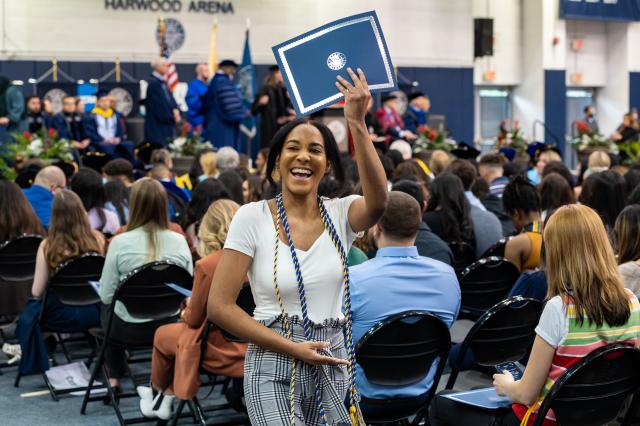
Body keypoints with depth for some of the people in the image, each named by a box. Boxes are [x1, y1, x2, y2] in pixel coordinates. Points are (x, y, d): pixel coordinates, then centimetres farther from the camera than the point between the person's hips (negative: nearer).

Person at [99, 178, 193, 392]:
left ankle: (114, 379, 32)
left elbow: (106, 296, -11)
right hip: (169, 325, 2)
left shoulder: (120, 242, -16)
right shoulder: (179, 241, -9)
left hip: (129, 328, -2)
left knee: (106, 311, 31)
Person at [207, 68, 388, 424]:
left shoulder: (341, 214, 0)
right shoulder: (252, 217, -5)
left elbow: (378, 202, -25)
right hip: (274, 368, -3)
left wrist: (357, 123, -33)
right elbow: (220, 305, -8)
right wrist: (293, 349, -14)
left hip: (333, 366, 3)